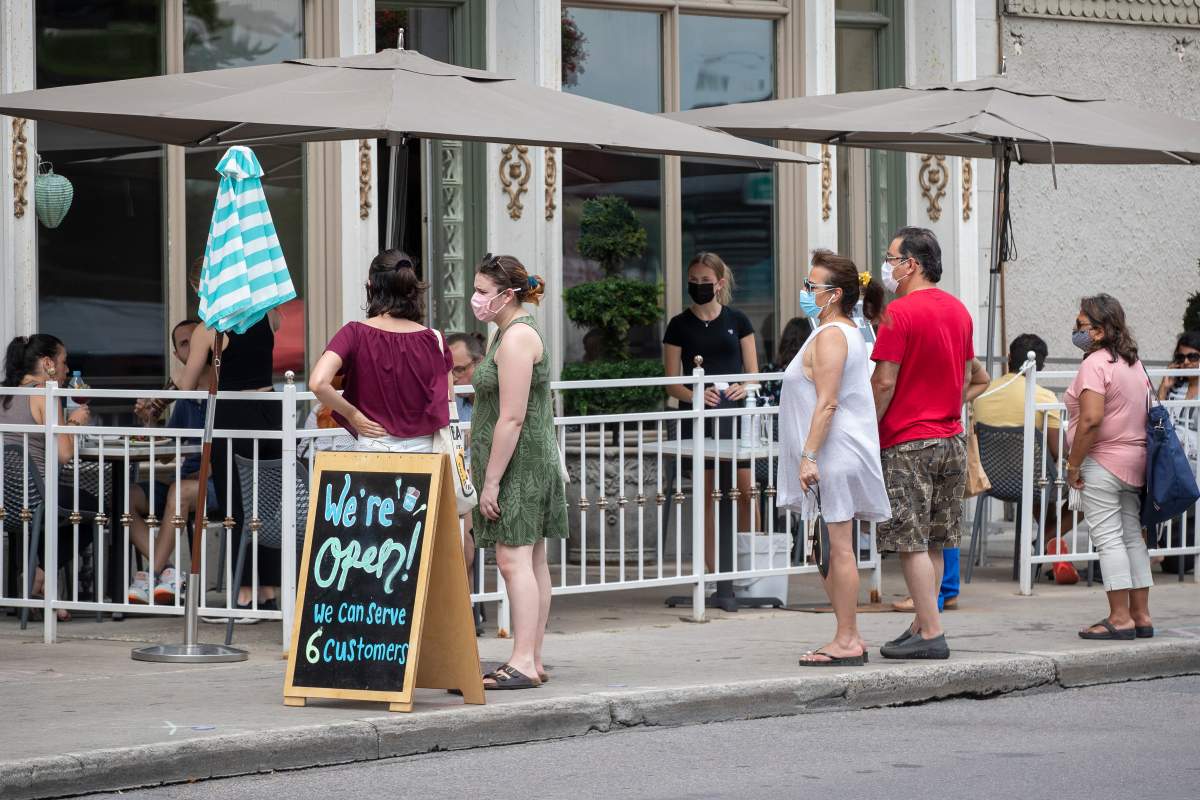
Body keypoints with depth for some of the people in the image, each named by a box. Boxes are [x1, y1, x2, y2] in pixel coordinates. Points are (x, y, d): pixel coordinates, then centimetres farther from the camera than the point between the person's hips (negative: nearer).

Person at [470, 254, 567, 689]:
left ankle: (522, 663, -15)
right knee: (532, 561, 10)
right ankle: (532, 661, 12)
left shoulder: (516, 337, -15)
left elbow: (512, 418, -21)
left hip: (518, 463, -11)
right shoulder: (516, 332, 17)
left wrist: (491, 481, -20)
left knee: (513, 559, -12)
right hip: (534, 463, 11)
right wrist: (488, 474, 21)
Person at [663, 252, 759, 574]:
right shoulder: (679, 326, 5)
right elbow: (672, 383, 4)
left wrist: (743, 389, -13)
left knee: (746, 491, -8)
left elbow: (754, 374, 10)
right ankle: (713, 574, 5)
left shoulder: (737, 321, 8)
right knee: (707, 495, 1)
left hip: (735, 414, 0)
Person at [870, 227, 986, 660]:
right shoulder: (958, 309, 10)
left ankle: (931, 633, -6)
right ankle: (923, 623, 14)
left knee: (913, 543, -4)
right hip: (950, 438, 8)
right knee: (933, 543, 12)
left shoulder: (900, 312, -14)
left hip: (907, 442, -8)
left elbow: (884, 382, -17)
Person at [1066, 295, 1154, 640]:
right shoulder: (1134, 363, 14)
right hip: (1135, 462, 9)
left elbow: (1091, 419, -23)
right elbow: (1146, 414, 18)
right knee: (1132, 537, 11)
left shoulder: (1095, 364, -14)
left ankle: (1120, 617, -8)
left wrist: (1073, 464, -16)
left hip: (1102, 462, -9)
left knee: (1108, 538, -6)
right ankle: (1141, 615, 13)